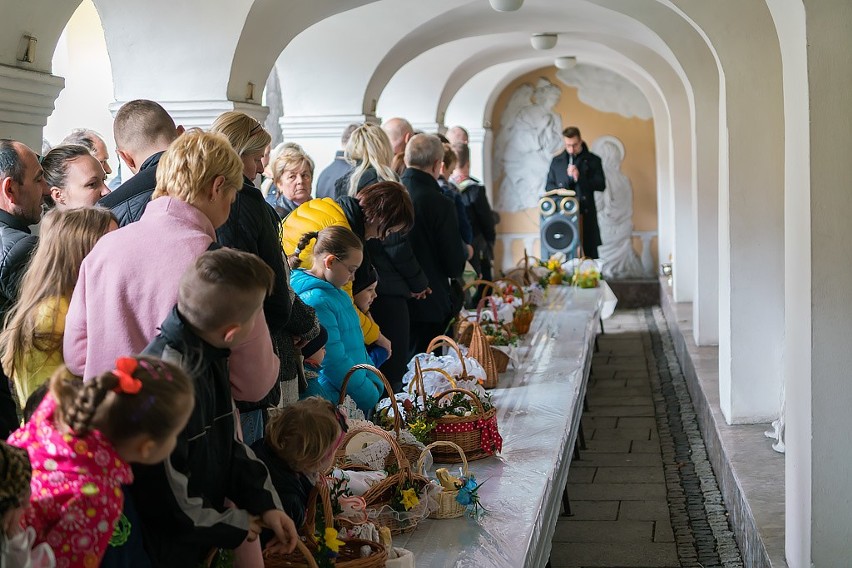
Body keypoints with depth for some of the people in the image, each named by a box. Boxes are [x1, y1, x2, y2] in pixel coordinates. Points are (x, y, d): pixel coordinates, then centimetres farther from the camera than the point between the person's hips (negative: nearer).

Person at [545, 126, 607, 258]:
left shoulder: (593, 160, 6)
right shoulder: (557, 161, 13)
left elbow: (601, 185, -1)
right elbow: (549, 186, 14)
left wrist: (580, 178, -14)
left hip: (586, 213, -1)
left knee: (591, 253, -1)